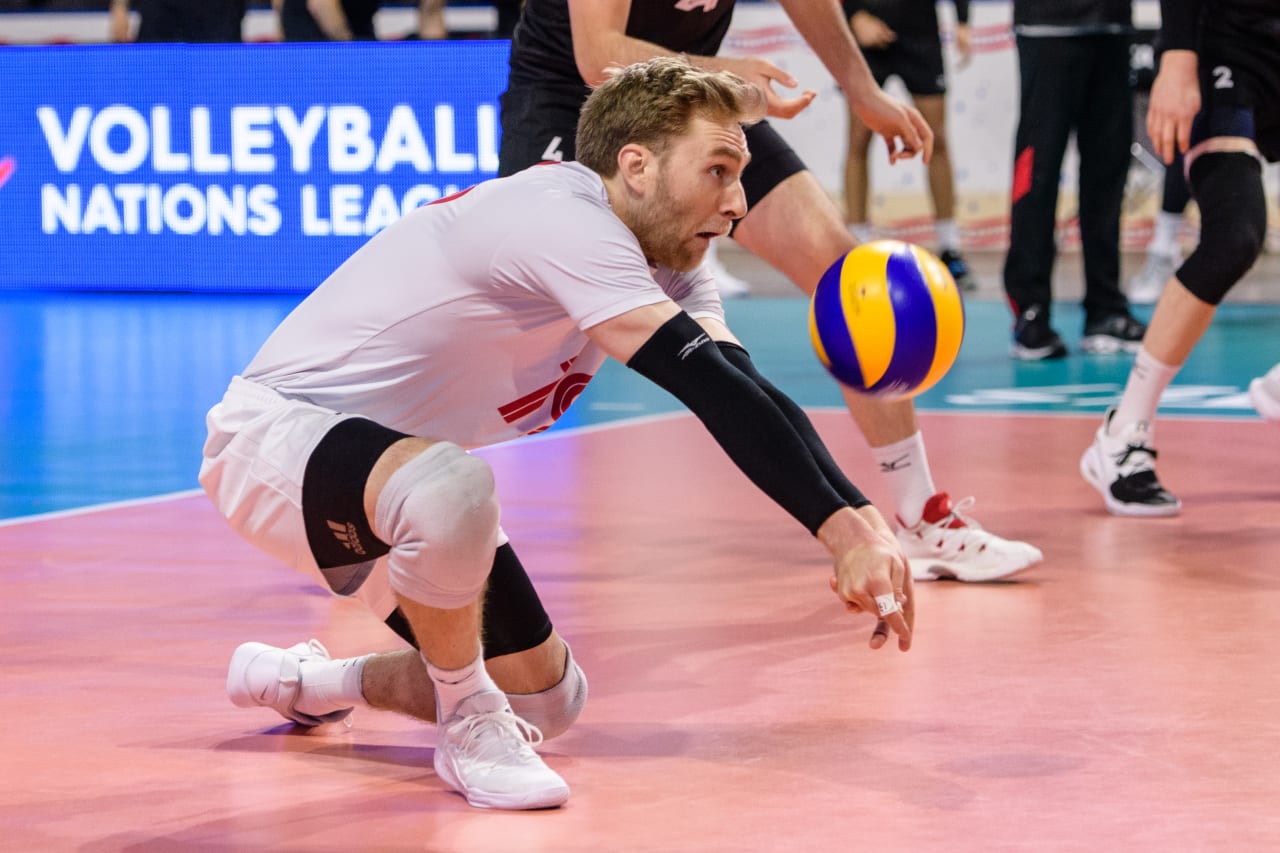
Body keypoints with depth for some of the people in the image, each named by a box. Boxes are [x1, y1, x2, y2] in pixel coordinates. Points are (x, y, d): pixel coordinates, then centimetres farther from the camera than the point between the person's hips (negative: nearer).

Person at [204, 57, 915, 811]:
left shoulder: (667, 262, 0)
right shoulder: (564, 221, -30)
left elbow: (745, 390, -13)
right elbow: (712, 392, -37)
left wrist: (858, 518, -30)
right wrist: (843, 526, -41)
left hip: (406, 478, 10)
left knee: (547, 700, 11)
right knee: (452, 489, -42)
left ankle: (303, 682, 31)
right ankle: (469, 727, -16)